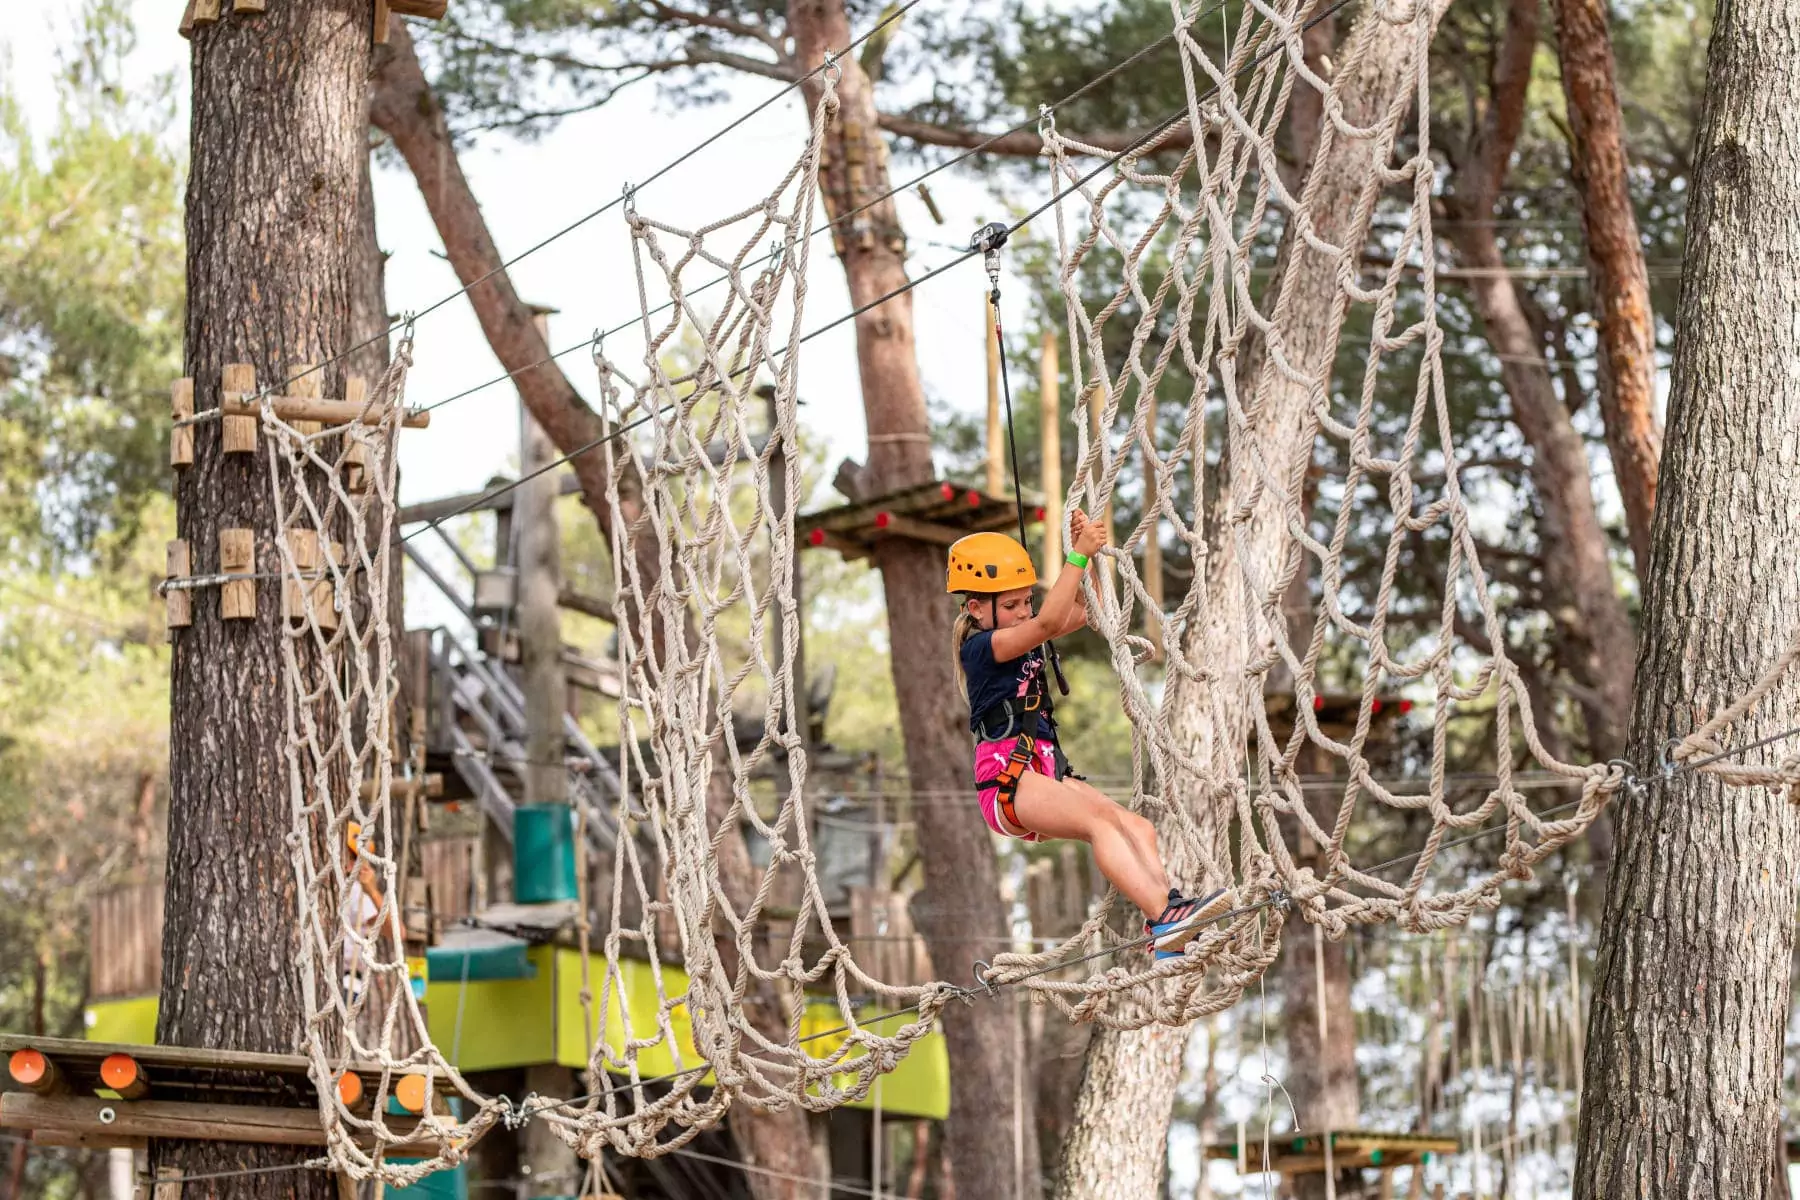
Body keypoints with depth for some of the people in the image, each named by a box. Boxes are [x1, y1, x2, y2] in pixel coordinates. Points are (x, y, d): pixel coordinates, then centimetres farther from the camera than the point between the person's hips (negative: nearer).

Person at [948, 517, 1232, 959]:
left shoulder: (1021, 639, 20)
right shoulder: (980, 647, -6)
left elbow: (1083, 612, 21)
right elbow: (1048, 623, -21)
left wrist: (1082, 549, 9)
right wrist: (1079, 556, -19)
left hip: (1047, 776, 10)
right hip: (1007, 780, -10)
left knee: (1137, 827, -14)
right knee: (1100, 816, -33)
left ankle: (1166, 904, -38)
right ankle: (1162, 917, -51)